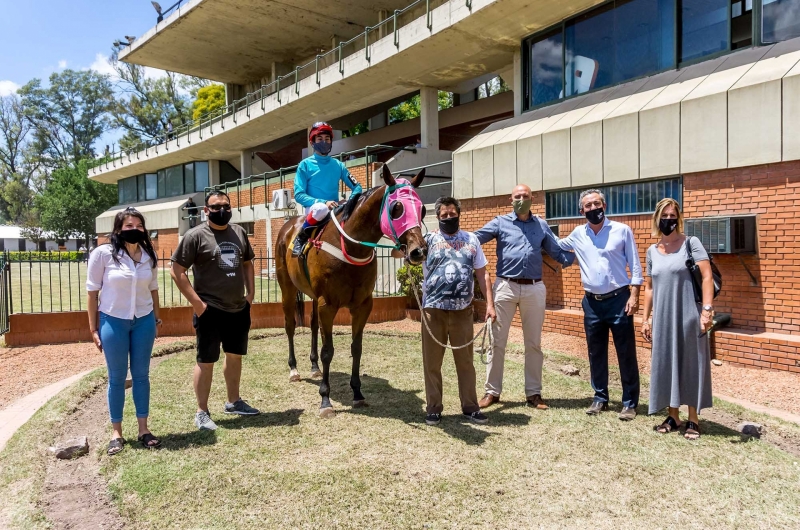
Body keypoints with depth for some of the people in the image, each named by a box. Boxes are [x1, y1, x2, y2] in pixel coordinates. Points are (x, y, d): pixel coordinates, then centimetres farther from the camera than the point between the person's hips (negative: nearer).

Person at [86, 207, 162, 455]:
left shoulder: (148, 255, 1)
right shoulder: (103, 253, -11)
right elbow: (92, 292, -5)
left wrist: (156, 318, 13)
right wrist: (93, 328, -4)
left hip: (143, 321, 3)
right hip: (113, 322, -3)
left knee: (141, 375, 10)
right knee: (117, 377, 7)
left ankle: (143, 429, 20)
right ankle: (116, 432, 21)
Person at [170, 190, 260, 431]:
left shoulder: (239, 233, 7)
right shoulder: (196, 235, -10)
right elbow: (176, 271, -12)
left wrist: (250, 293, 8)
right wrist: (197, 303, -15)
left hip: (239, 309, 6)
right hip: (210, 311, -6)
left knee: (235, 356, 18)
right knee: (206, 361, 3)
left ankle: (234, 401, 35)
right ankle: (202, 412, 16)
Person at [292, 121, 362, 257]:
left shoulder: (338, 165, 11)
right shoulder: (305, 165, 1)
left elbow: (356, 187, 10)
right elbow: (299, 195, -6)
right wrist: (323, 202, -21)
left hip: (335, 210, 4)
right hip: (312, 209, -3)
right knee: (321, 208, -38)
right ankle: (301, 237, -12)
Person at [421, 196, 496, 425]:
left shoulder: (471, 240, 9)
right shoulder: (428, 240, 2)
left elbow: (482, 274, 10)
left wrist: (489, 304, 3)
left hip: (463, 310, 2)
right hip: (433, 309, -1)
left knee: (465, 360, 11)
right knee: (432, 361, 6)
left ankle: (470, 406, 23)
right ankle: (433, 408, 19)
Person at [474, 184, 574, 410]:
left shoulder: (541, 225, 11)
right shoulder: (500, 222, 4)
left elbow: (558, 252, 12)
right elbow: (474, 238, -5)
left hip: (534, 289, 2)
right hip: (506, 287, -2)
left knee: (534, 343, 9)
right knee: (497, 341, 3)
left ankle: (533, 393, 20)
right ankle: (492, 391, 14)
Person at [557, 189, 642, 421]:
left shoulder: (622, 230, -3)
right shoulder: (578, 234, 6)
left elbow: (635, 266, -2)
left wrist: (634, 295, -9)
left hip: (619, 299, -3)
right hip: (592, 302, 4)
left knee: (626, 353, 2)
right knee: (596, 354, 11)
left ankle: (630, 402, 12)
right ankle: (600, 397, 24)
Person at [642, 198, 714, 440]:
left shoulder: (691, 243, -4)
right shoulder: (652, 251, 9)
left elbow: (707, 277, -10)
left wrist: (707, 309, -18)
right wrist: (646, 318, 11)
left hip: (688, 317, -4)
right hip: (662, 319, 4)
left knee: (690, 364, 3)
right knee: (666, 365, 9)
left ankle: (693, 419, 15)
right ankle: (673, 416, 22)